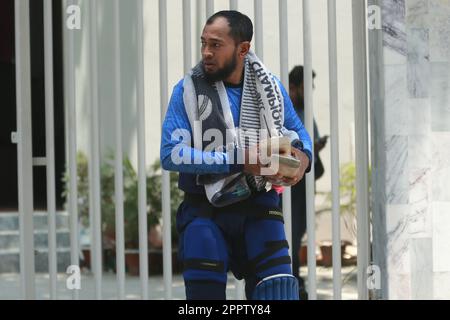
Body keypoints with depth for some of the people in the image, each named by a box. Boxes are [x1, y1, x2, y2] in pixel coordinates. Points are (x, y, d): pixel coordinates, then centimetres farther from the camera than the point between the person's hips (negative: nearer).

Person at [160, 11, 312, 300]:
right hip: (205, 211, -1)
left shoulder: (269, 86, 3)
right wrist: (237, 161, -22)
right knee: (206, 288, 0)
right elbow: (171, 154, -14)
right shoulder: (188, 90, -7)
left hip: (259, 209, 2)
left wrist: (303, 155, -8)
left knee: (278, 288, -9)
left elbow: (297, 129, 17)